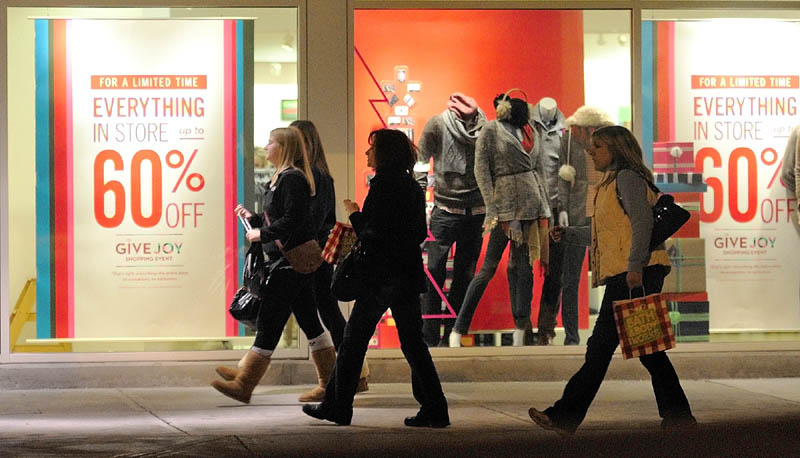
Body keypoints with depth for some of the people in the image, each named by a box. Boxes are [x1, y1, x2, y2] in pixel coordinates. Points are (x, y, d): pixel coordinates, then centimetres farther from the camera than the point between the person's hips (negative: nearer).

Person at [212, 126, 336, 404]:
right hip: (292, 261, 11)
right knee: (309, 321, 11)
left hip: (290, 263, -11)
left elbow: (293, 220, -22)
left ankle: (244, 385, -5)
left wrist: (262, 233, -15)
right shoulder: (282, 178, 18)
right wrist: (253, 219, 16)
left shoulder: (292, 178, -14)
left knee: (269, 322, -7)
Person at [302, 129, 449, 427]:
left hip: (382, 276, -7)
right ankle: (434, 410, 3)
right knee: (413, 342, 8)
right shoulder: (413, 187, 10)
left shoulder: (383, 184, -14)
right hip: (410, 274, 7)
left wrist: (354, 214, -2)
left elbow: (372, 234, -19)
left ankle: (337, 407, 12)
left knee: (354, 340, 5)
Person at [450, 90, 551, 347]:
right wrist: (493, 209, -15)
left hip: (531, 203, 6)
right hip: (506, 204, -6)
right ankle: (458, 331, -2)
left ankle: (521, 334, 3)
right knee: (489, 268, -7)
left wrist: (543, 207, 12)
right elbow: (481, 170, -8)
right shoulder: (490, 130, -2)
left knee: (523, 267, 3)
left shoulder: (525, 131, 17)